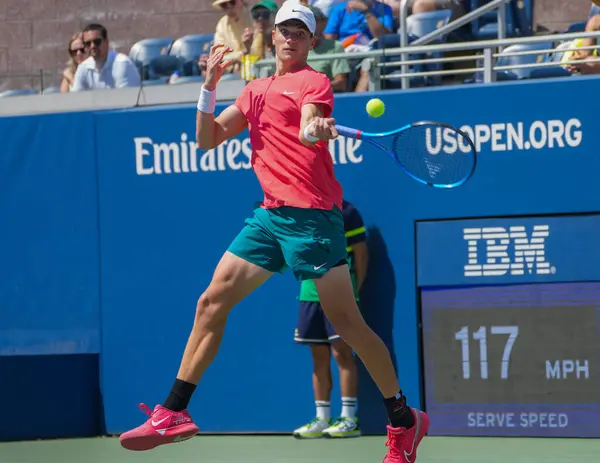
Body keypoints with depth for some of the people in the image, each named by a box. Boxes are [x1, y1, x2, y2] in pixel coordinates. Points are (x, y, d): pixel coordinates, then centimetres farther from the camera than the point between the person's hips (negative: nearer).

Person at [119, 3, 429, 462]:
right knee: (213, 301, 4)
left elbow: (306, 132, -23)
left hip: (311, 215, -7)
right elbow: (208, 139, 16)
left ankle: (404, 422, 2)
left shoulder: (314, 82, -3)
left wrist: (315, 129, -47)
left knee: (347, 321, -8)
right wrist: (209, 86, 3)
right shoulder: (255, 91, 18)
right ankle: (175, 413, 9)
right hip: (270, 215, 7)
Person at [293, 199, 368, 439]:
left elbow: (361, 252, -3)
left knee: (342, 351, -8)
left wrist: (355, 290, -6)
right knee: (319, 356, 6)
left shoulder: (345, 212, -3)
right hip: (310, 292, 6)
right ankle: (322, 420, 9)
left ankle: (349, 419, -6)